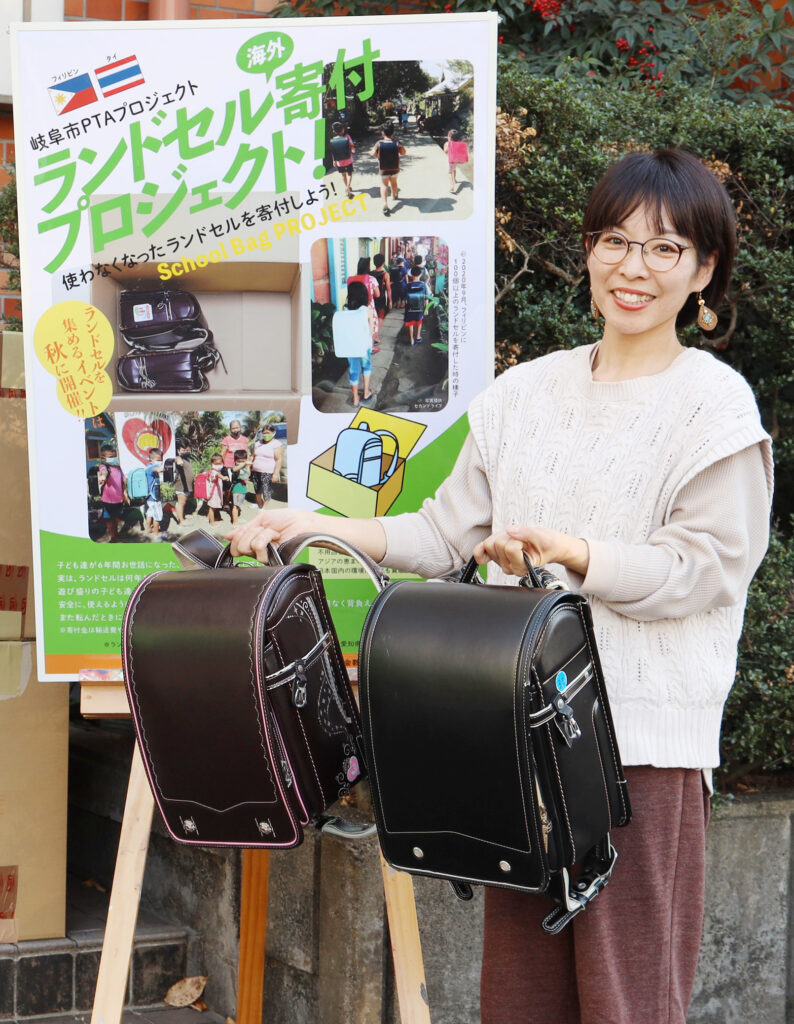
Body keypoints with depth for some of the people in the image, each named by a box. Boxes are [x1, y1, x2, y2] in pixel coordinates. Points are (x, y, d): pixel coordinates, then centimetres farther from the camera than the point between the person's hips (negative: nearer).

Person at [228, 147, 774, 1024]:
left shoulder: (716, 404, -2)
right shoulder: (528, 391, 14)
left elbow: (694, 571, -9)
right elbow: (447, 534, 15)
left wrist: (568, 551, -23)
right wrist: (316, 527, 5)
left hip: (644, 735, -5)